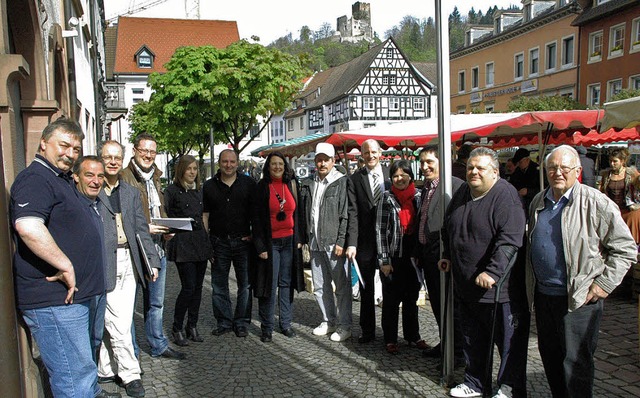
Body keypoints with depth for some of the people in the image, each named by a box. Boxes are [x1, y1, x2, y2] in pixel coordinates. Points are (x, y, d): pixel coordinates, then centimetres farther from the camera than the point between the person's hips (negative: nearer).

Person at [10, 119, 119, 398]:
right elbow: (28, 227, -35)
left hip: (73, 293, 11)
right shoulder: (35, 179, -16)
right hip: (54, 300, -11)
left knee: (82, 365, 28)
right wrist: (66, 267, -26)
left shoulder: (62, 180, 18)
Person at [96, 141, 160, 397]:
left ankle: (106, 369, 26)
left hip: (128, 261, 5)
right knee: (117, 324, -3)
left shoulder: (131, 193, 17)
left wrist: (152, 260, 10)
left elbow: (141, 229, 16)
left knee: (110, 322, 12)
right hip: (103, 263, -5)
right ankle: (130, 374, 10)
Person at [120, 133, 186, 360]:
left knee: (156, 303, 18)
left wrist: (166, 229, 7)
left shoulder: (155, 179, 16)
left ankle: (158, 345, 31)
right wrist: (144, 228, -21)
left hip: (158, 249, 8)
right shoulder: (124, 178, -10)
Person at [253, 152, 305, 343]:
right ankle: (267, 327, 11)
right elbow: (257, 218, -5)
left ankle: (286, 323, 21)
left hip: (289, 241, 4)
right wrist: (260, 246, -10)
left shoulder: (291, 184, 7)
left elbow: (297, 212, 12)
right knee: (270, 284, 0)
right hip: (270, 242, -3)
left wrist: (298, 238, 6)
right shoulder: (262, 187, -4)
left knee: (286, 283, 10)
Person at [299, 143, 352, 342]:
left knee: (342, 286, 1)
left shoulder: (342, 182, -5)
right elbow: (304, 214, 15)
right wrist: (305, 239, 9)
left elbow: (345, 215, -10)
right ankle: (328, 321, 28)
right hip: (315, 243, 6)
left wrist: (341, 242, -15)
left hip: (334, 243, -6)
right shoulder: (308, 184, 13)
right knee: (320, 286, 13)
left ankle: (344, 326, 13)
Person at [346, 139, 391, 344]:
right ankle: (367, 330, 23)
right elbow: (353, 214, -6)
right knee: (366, 288, 10)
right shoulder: (355, 179, -1)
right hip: (365, 241, 0)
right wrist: (351, 243, -13)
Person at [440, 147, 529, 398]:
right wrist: (448, 256, 20)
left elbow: (510, 239, -26)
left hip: (499, 286, -7)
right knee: (472, 338, 19)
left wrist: (493, 272, -30)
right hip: (466, 284, 8)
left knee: (509, 340, 7)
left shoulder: (505, 196, -16)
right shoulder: (462, 194, 9)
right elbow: (448, 230, 24)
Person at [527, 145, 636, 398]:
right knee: (549, 356, 17)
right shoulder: (538, 203, 9)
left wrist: (604, 284, -13)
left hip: (578, 298, -6)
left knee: (575, 362, 2)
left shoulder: (596, 203, -11)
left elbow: (626, 249, -8)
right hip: (543, 294, 6)